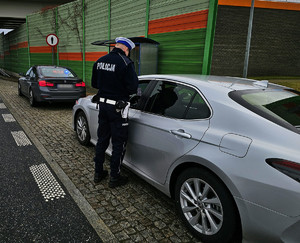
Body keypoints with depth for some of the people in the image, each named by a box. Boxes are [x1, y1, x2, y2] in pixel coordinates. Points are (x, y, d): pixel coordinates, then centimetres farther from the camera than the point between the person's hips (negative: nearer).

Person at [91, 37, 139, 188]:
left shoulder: (100, 61, 7)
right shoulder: (125, 63, -16)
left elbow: (94, 84, 15)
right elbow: (133, 88, -16)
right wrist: (121, 89, 4)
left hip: (103, 104, 7)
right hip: (117, 107, -7)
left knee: (102, 140, 18)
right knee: (119, 143, 6)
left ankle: (98, 173, 30)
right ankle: (114, 178, 17)